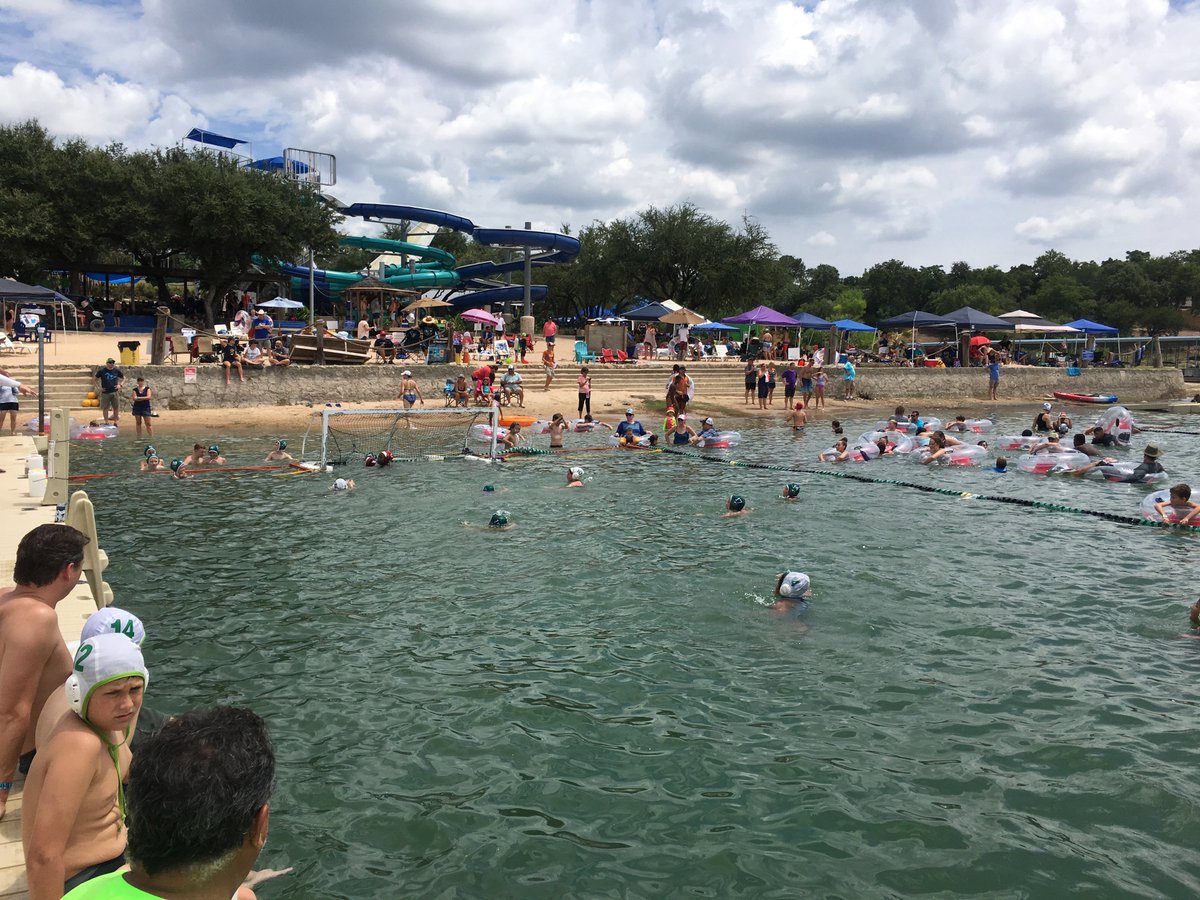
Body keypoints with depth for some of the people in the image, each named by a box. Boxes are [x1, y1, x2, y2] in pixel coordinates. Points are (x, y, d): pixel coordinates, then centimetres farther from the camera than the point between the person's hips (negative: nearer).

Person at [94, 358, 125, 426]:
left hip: (114, 392, 2)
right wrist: (98, 387, -1)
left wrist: (121, 385, 2)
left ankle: (115, 422, 12)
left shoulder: (117, 371, 5)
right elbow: (95, 379, 9)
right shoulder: (101, 371, -1)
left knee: (116, 408, 2)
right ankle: (106, 423, 10)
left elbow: (123, 378, 18)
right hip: (105, 393, -2)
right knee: (105, 408, 2)